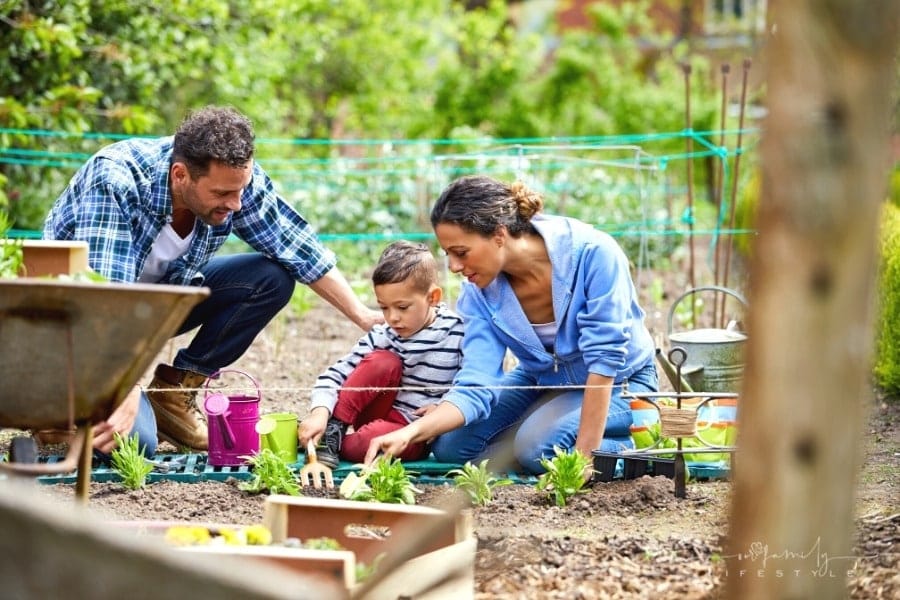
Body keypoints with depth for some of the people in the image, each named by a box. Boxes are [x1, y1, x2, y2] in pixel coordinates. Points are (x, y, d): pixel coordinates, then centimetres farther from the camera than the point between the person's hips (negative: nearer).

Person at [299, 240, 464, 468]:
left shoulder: (457, 332, -10)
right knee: (383, 361, -24)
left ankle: (333, 445, -7)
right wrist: (320, 413, -27)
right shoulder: (382, 336, -6)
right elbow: (336, 374, -10)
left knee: (373, 438, -36)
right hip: (381, 414, 3)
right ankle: (332, 430, -16)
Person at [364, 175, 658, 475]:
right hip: (543, 380, 6)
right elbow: (475, 386, -21)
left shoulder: (592, 253, -32)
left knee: (537, 444, -30)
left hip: (619, 381, -6)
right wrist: (411, 433, -37)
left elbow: (605, 359, -30)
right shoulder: (479, 290, -16)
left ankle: (638, 448, -4)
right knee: (451, 445, -8)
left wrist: (585, 455, -30)